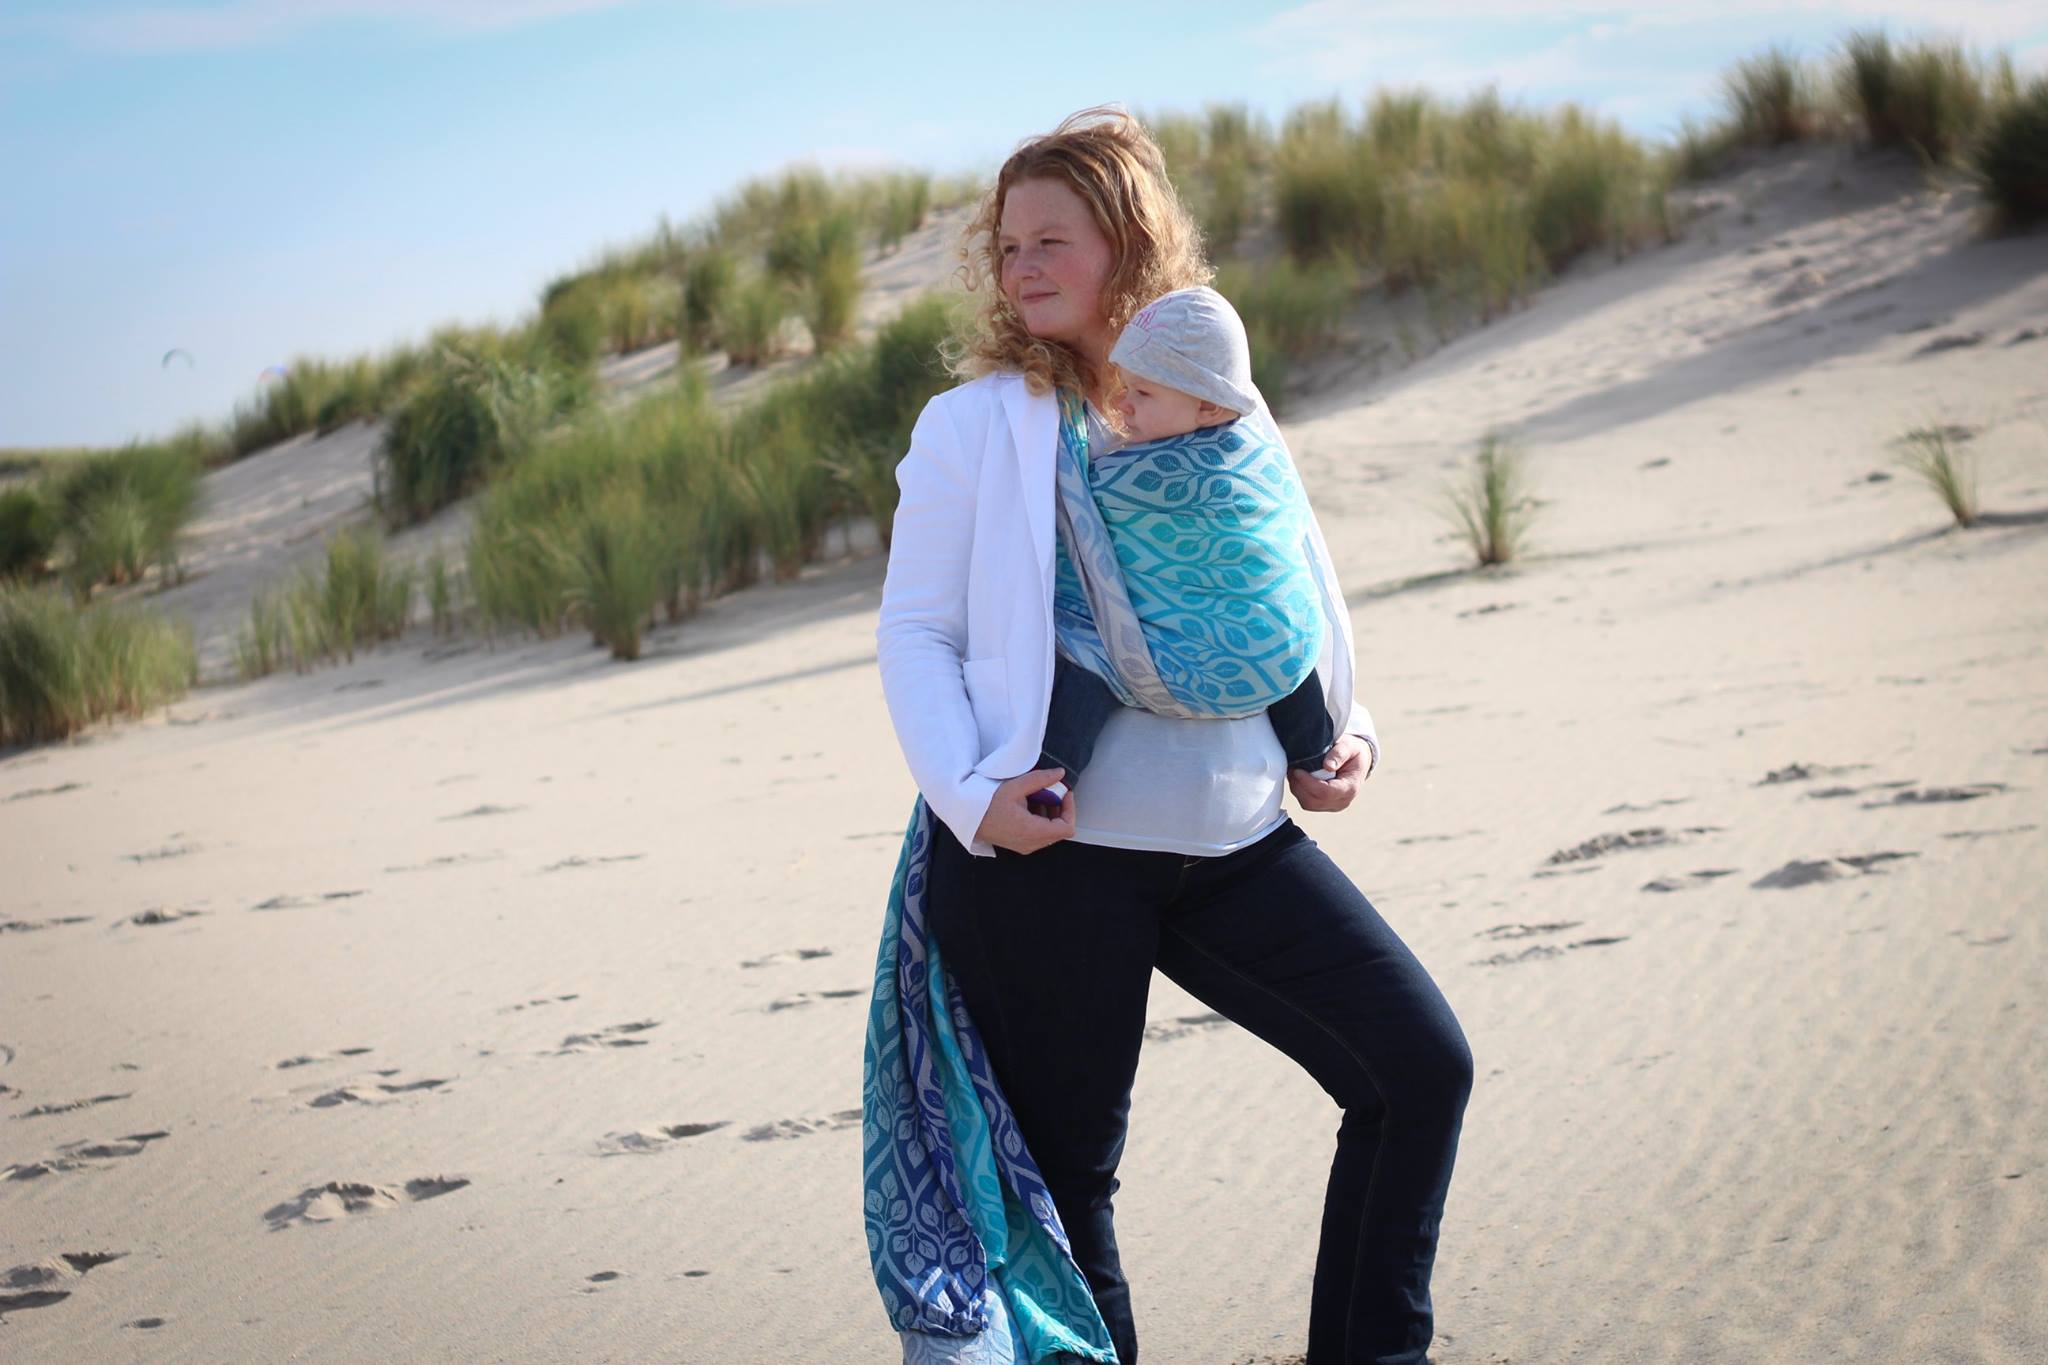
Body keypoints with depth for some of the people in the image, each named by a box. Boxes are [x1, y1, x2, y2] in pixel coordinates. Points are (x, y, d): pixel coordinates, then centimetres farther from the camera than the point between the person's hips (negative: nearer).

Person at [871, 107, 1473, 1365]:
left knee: (1421, 1065, -1)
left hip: (1236, 840, 4)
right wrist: (970, 792, -15)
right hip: (1047, 851, -4)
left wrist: (1344, 728, 6)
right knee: (1070, 1167, 3)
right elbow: (915, 632, -1)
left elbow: (1300, 592, 20)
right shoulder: (976, 421, -1)